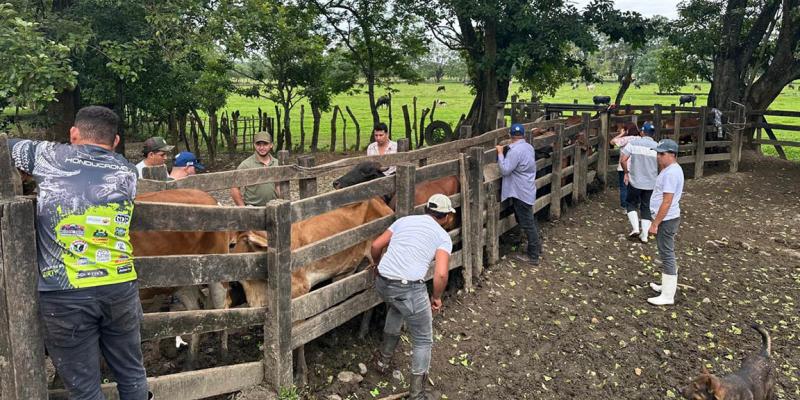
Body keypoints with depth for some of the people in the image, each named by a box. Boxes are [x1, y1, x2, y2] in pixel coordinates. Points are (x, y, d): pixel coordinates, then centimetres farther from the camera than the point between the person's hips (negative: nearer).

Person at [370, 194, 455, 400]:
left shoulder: (404, 220, 17)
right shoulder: (443, 237, 4)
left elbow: (376, 246, 15)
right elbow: (441, 274, -10)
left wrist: (378, 264, 34)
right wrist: (436, 297, 7)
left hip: (382, 283, 6)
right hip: (410, 288, -5)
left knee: (397, 305, 39)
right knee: (423, 340, 15)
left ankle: (384, 358, 47)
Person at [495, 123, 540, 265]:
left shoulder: (515, 151, -21)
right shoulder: (529, 147, 9)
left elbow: (504, 170, -22)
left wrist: (500, 153, -13)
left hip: (521, 193, -9)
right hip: (528, 190, 9)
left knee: (527, 224, -2)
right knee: (529, 221, 19)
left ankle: (533, 256, 5)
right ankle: (534, 250, 30)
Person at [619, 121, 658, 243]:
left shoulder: (633, 143, -7)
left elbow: (622, 160, -12)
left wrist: (626, 173, 3)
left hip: (635, 182, -2)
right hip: (651, 184, 2)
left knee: (632, 204, 18)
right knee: (646, 208, 13)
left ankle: (635, 228, 2)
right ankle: (644, 235, 13)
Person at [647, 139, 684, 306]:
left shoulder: (671, 173, -23)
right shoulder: (671, 169, 10)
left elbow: (667, 202, -24)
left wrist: (655, 223, -22)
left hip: (666, 220, -11)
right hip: (667, 218, 11)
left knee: (667, 256, -4)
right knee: (667, 254, 21)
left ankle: (667, 296, 2)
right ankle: (668, 285, 35)